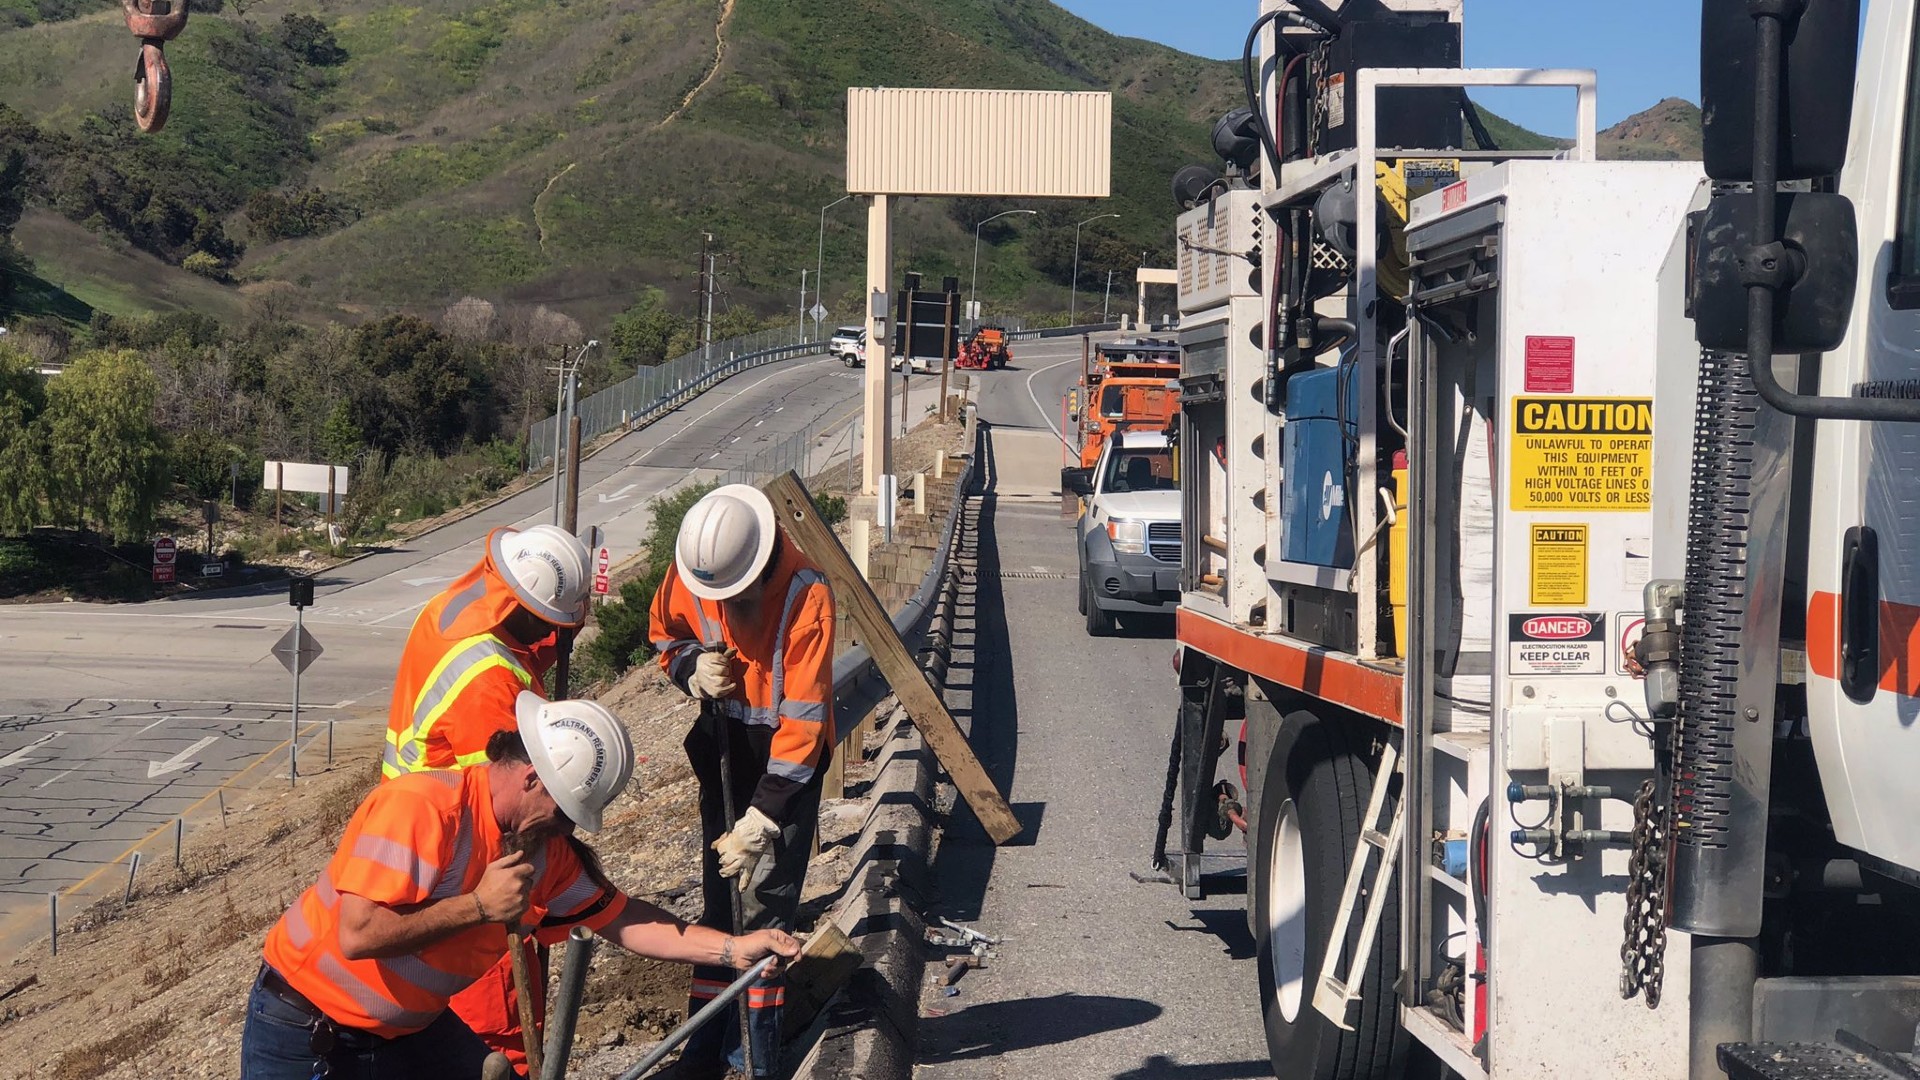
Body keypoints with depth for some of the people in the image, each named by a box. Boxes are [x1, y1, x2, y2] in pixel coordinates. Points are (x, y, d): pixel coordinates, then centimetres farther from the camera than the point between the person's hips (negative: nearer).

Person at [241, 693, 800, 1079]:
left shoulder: (545, 851, -4)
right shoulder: (420, 806, -28)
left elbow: (622, 921, 2)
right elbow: (358, 935, -34)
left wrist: (734, 948, -5)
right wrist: (480, 905, -28)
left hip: (410, 1030, 7)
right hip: (305, 1030, -7)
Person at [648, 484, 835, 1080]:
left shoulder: (806, 595, -28)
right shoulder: (688, 571, -12)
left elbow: (801, 724, -26)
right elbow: (665, 635, 11)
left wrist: (758, 823, -25)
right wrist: (695, 669, -14)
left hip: (787, 752, -5)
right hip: (723, 742, 5)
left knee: (765, 898, -9)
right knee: (718, 895, 8)